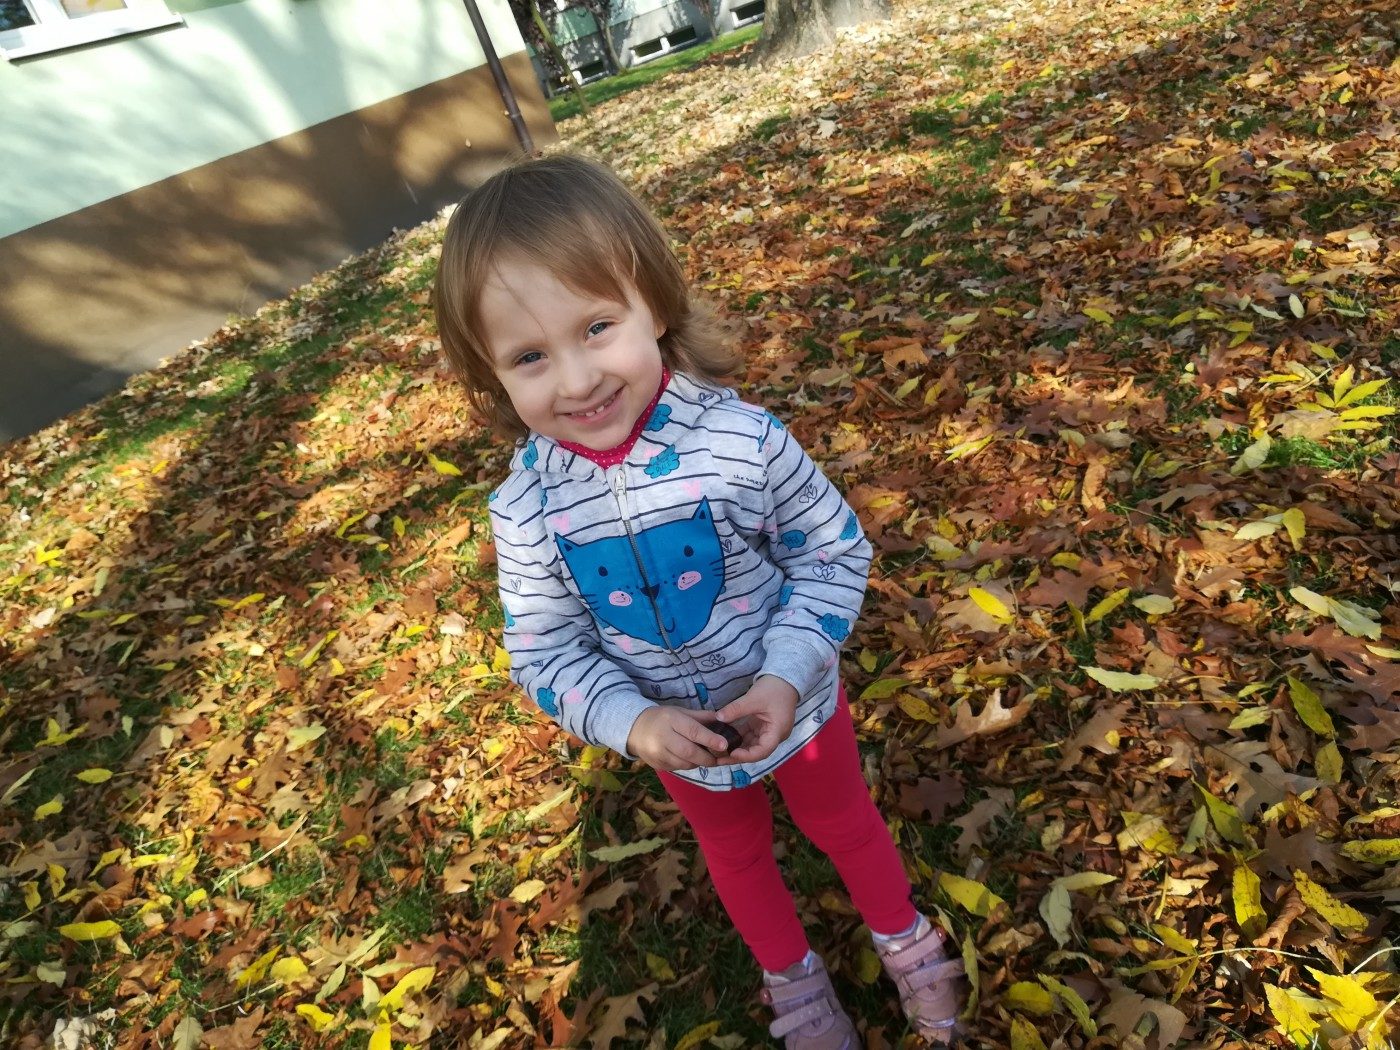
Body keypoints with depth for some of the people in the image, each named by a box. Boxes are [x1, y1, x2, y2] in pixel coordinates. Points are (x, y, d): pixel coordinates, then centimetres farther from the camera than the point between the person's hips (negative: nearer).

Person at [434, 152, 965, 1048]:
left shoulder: (743, 441, -30)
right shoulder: (525, 513, -22)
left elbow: (832, 553, -16)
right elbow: (544, 654, -11)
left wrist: (786, 678, -26)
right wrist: (632, 723, -27)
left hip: (797, 703, -2)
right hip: (678, 739, 3)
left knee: (846, 824, 28)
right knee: (738, 859, 30)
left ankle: (904, 938, 63)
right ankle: (793, 976, 64)